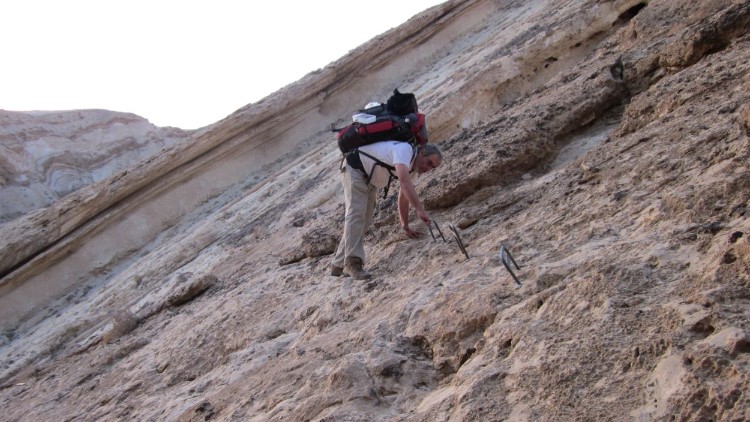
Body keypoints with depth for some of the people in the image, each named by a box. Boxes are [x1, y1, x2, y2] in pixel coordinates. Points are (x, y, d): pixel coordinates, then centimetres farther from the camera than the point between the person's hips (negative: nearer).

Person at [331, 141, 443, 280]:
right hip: (355, 169, -10)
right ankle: (353, 263, -31)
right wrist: (420, 210, -50)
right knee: (356, 214, -23)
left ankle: (339, 265, 14)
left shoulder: (412, 166, 2)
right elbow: (405, 182, -44)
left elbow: (404, 196, 10)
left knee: (365, 220, 7)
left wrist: (405, 226, 10)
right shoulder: (405, 150, -28)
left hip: (369, 181, 10)